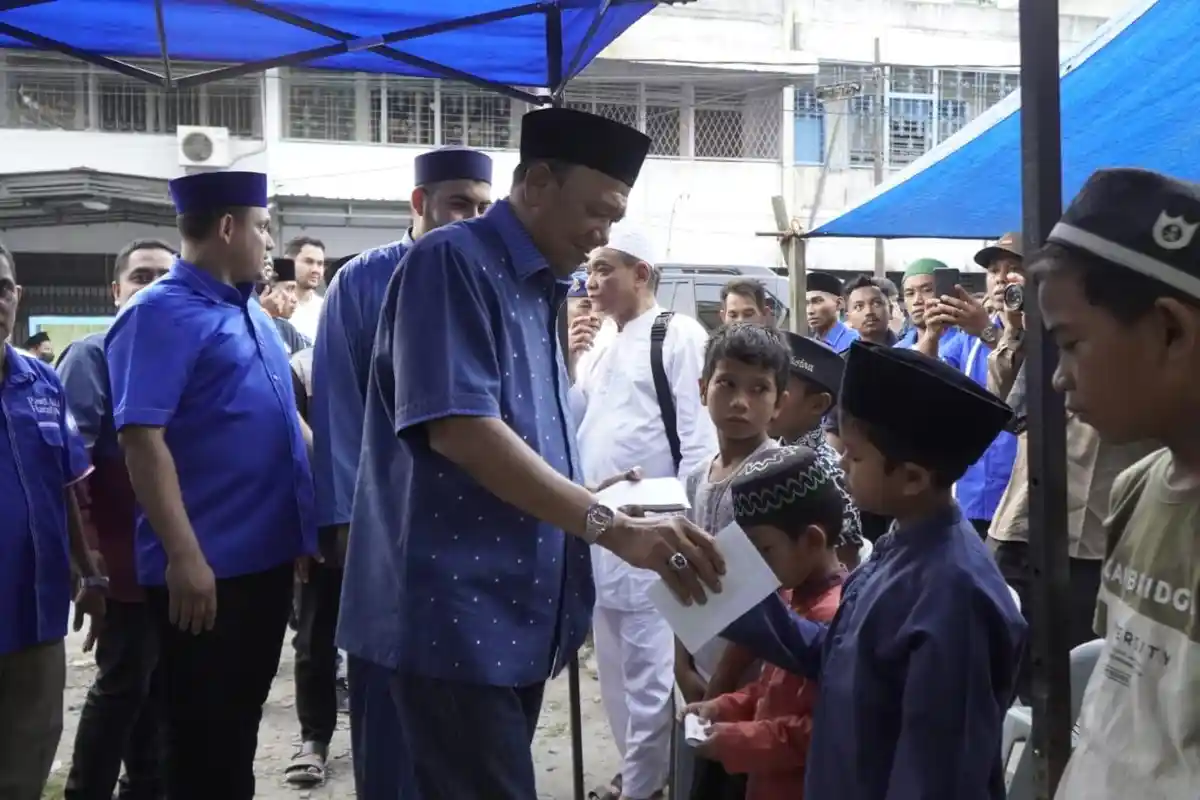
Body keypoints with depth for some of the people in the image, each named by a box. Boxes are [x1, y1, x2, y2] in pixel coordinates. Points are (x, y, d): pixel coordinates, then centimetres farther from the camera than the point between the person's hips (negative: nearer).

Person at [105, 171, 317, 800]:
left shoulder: (252, 313, 13)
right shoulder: (162, 313, -12)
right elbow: (141, 438, -20)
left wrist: (303, 528, 20)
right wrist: (184, 556, -25)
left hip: (266, 556, 8)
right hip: (204, 568, -8)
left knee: (240, 724, 20)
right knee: (202, 739, 4)